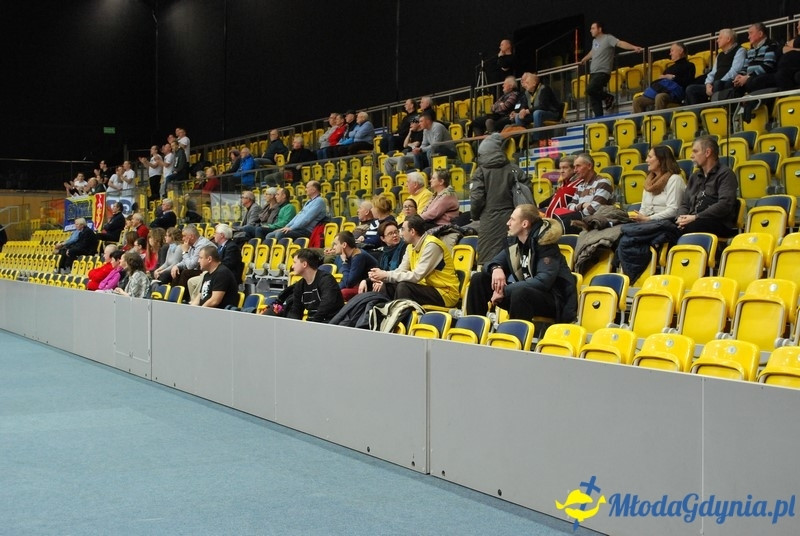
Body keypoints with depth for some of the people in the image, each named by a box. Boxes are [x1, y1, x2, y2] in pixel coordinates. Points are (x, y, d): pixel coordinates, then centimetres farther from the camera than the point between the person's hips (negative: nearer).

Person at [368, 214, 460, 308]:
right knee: (387, 286, -2)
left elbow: (416, 276, -24)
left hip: (445, 293, -8)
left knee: (403, 287, -27)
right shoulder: (411, 246, 6)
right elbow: (401, 270, 5)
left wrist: (386, 275, -20)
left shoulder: (431, 245, -19)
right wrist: (382, 278, -13)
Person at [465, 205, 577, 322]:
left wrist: (505, 290, -28)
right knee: (478, 279, -1)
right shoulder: (514, 241, 3)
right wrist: (496, 269, -17)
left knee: (520, 291, -39)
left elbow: (544, 280, -28)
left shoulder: (545, 243, -18)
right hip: (525, 293, 7)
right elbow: (494, 263, 10)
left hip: (555, 300, -7)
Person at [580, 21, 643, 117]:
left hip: (603, 72, -8)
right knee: (594, 98, 2)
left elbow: (620, 43, -18)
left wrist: (634, 47, -33)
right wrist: (584, 59, 56)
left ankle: (607, 97, -1)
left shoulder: (608, 38, -5)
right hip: (593, 73, 8)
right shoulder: (594, 41, 18)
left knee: (590, 90, -25)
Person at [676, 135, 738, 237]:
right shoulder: (695, 176, 26)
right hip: (693, 222, 6)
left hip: (720, 225, -6)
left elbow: (724, 205, -11)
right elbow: (684, 204, 22)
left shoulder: (725, 174, 2)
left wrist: (695, 217, -17)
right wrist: (681, 217, -3)